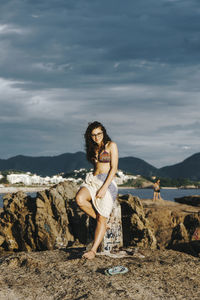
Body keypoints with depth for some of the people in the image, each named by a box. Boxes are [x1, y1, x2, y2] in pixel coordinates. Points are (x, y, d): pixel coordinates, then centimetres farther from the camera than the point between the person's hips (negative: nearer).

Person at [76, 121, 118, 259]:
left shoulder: (111, 145, -2)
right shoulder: (94, 148, 17)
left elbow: (114, 168, -9)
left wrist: (104, 188, -17)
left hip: (108, 183, -6)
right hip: (93, 180, 6)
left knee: (102, 220, -11)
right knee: (80, 199, -26)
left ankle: (93, 250, -14)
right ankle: (101, 219, -6)